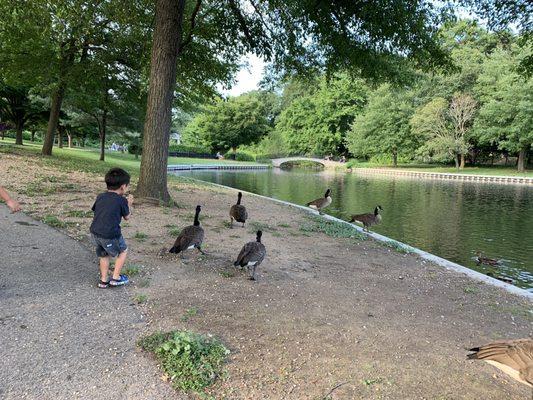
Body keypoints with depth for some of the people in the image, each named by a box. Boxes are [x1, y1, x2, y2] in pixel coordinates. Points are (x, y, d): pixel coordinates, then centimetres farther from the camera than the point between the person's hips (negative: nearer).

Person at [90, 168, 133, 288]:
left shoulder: (100, 197, 8)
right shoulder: (121, 200, -7)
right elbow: (127, 217, 4)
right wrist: (129, 204, 20)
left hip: (95, 232, 6)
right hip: (110, 235, -6)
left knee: (104, 255, 24)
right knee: (123, 251, 18)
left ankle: (104, 280, 28)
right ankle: (115, 278, 18)